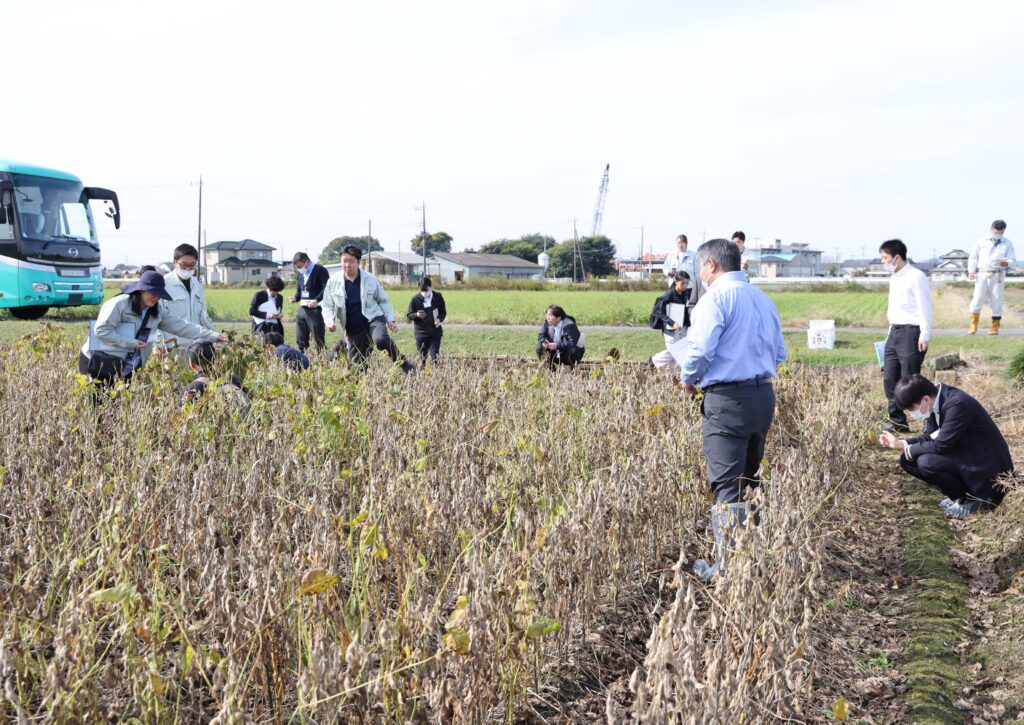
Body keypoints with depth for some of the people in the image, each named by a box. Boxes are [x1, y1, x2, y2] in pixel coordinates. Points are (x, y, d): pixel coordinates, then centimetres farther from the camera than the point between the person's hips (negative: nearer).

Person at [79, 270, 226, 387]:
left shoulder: (157, 311, 6)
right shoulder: (119, 304, -14)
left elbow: (181, 326, 3)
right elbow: (101, 330, -18)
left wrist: (212, 336, -5)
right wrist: (130, 343, -19)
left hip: (127, 369, 6)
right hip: (102, 362, -6)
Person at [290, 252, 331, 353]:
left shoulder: (320, 271, -8)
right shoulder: (300, 273, 16)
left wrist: (317, 300, -26)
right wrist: (296, 298, 5)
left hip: (315, 309, -7)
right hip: (302, 309, 7)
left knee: (318, 340, -5)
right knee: (300, 340, 8)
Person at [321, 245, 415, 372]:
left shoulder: (370, 279, -2)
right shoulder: (333, 282, -1)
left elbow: (383, 300, 9)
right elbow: (328, 306, 6)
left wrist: (391, 319, 1)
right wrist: (330, 320, -13)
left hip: (373, 319, -2)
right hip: (354, 329, 3)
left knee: (381, 340, -35)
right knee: (355, 363, 2)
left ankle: (403, 363, -13)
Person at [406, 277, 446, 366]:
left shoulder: (438, 297, -3)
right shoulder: (415, 299, -6)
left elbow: (443, 312, 7)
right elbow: (409, 315, 0)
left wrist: (439, 319, -15)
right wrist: (416, 315, -23)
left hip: (435, 331, 0)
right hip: (421, 332, 0)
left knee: (434, 355, -7)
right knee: (423, 356, 5)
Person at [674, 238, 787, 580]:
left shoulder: (716, 298, -11)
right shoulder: (763, 299, 13)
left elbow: (699, 349, -17)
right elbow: (779, 353, 18)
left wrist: (688, 379, 1)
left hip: (727, 401, -8)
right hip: (764, 395, 8)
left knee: (726, 486, -5)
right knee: (749, 480, 18)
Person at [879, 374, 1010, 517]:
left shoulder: (957, 404, -27)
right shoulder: (935, 403, 0)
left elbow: (940, 445, -28)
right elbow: (929, 438, 11)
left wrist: (911, 450, -13)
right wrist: (900, 444, -2)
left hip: (986, 469, -9)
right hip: (962, 457, 9)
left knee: (926, 462, -28)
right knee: (908, 459, 2)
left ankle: (971, 499, -7)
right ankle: (959, 495, 9)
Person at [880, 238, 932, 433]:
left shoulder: (916, 277, -11)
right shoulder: (894, 278, 16)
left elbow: (924, 307, -15)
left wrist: (924, 335, -19)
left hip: (911, 332, -9)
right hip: (894, 332, 9)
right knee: (889, 379, 8)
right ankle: (898, 423, 16)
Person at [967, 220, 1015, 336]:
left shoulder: (1007, 243, 10)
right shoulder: (981, 241, 9)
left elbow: (1012, 259, 8)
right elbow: (973, 257, 9)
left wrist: (1006, 263, -16)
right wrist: (971, 271, -4)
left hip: (997, 275, 0)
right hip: (982, 274, 0)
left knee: (996, 301, 1)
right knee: (978, 298, -10)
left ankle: (995, 327, 7)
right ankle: (973, 325, -4)